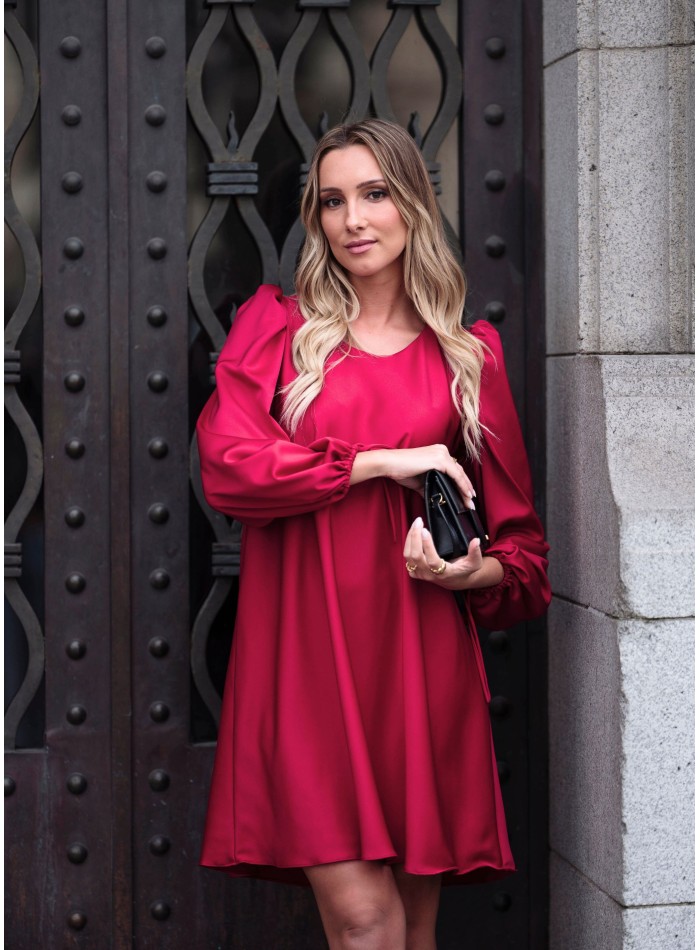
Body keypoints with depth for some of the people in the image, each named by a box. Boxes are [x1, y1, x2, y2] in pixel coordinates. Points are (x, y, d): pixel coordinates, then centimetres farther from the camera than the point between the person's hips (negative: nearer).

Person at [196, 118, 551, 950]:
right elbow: (226, 465, -6)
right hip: (305, 653, -1)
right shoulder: (276, 326, 10)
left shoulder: (469, 352, 13)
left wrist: (474, 571, -7)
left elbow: (519, 533, 15)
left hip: (422, 658, 2)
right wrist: (384, 461, -8)